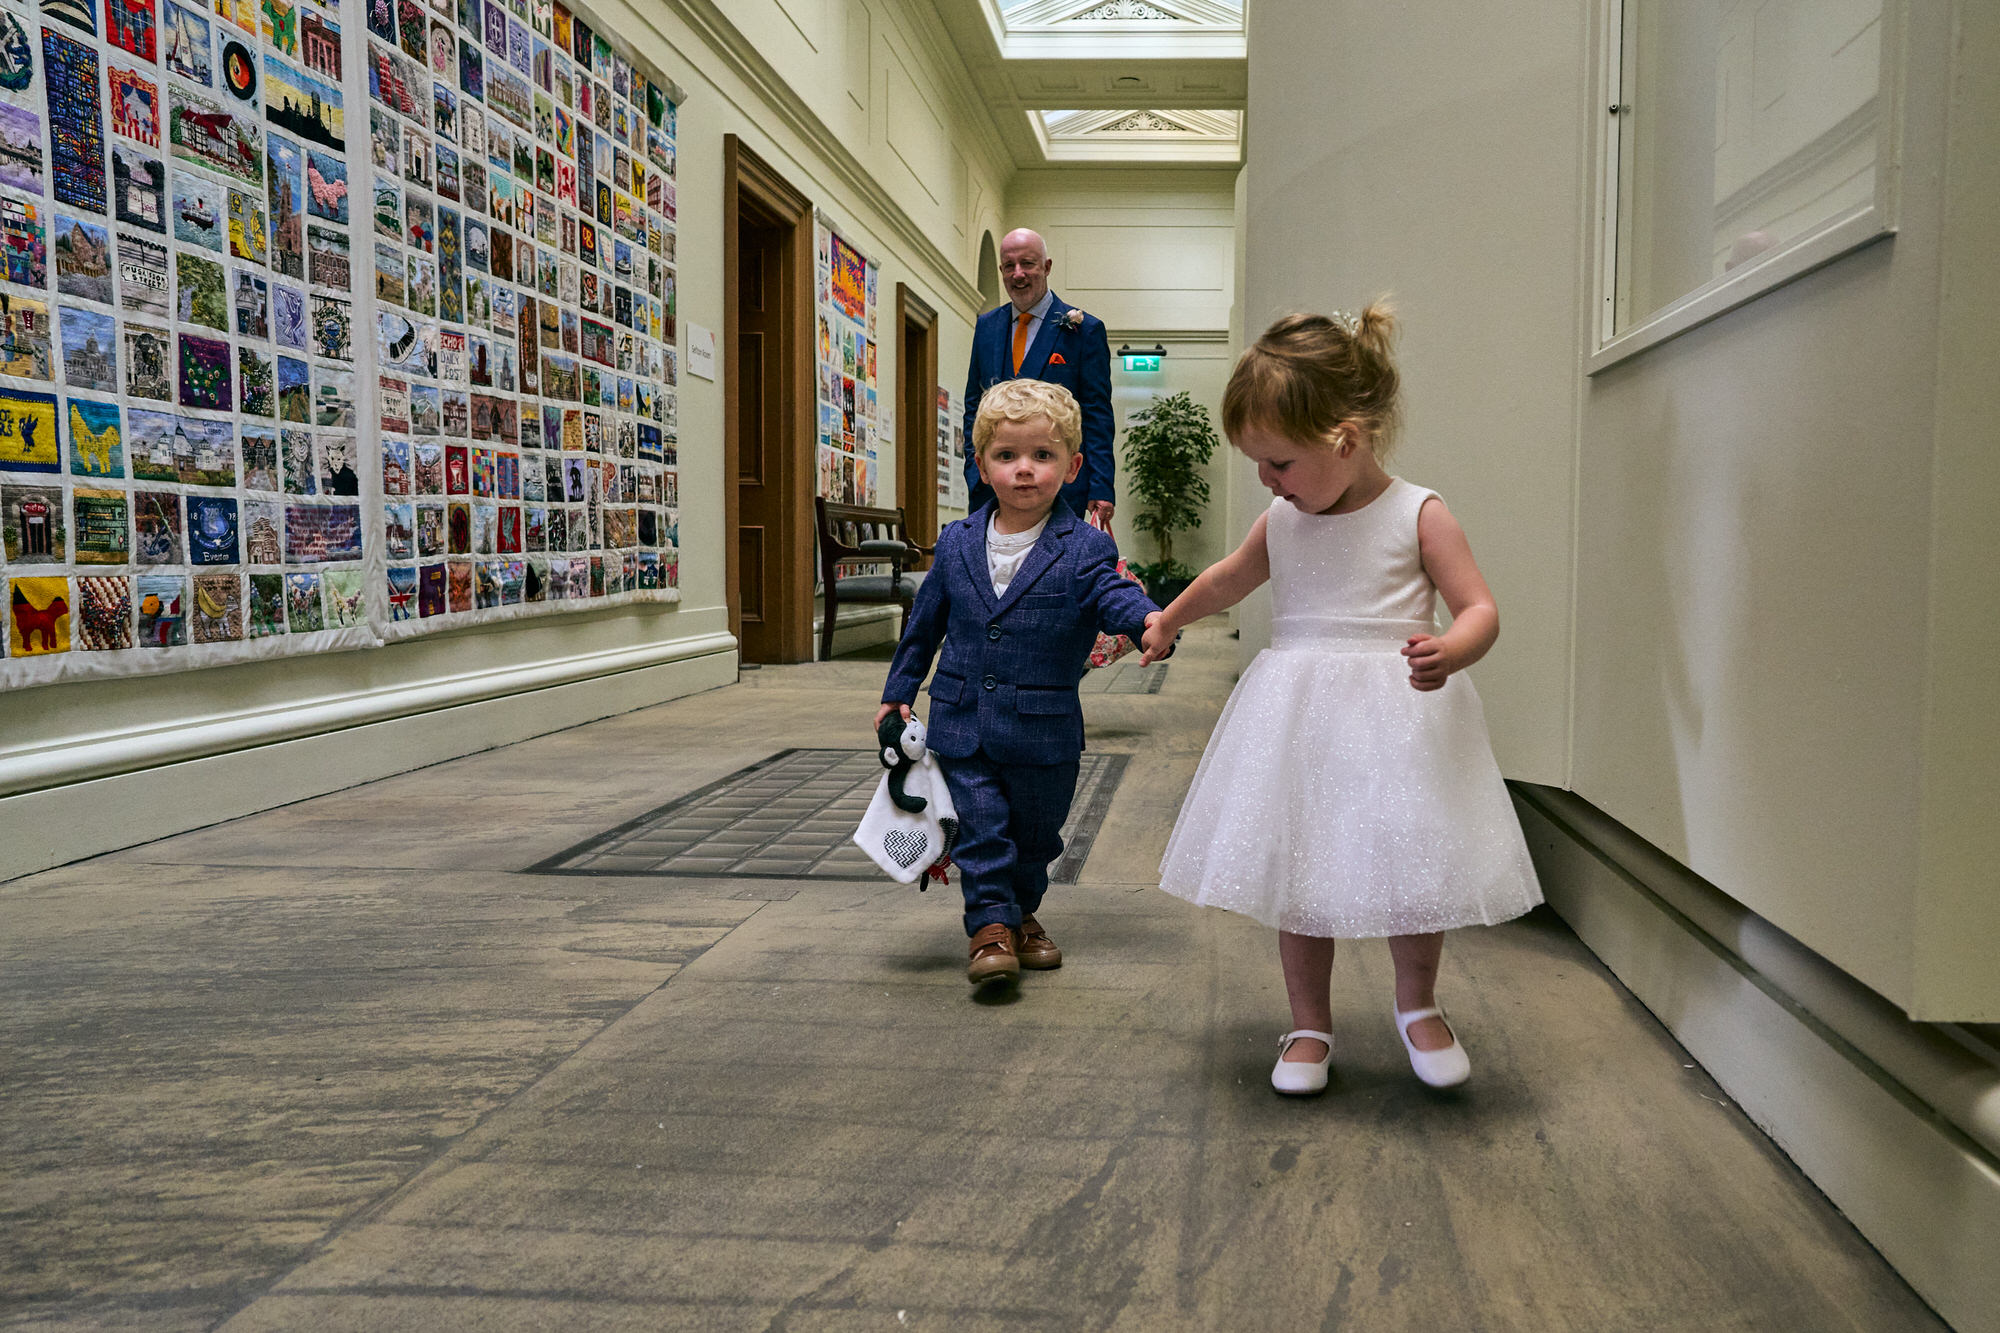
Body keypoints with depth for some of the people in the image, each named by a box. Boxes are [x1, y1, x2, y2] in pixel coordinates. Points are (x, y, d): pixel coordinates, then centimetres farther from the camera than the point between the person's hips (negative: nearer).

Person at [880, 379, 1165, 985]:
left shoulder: (1083, 549, -7)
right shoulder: (956, 544, 2)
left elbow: (1112, 594, -23)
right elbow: (925, 622, 13)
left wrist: (1148, 618, -46)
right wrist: (899, 690, 16)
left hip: (1044, 730, -1)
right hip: (962, 724, 1)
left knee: (1036, 832, 14)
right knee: (982, 828, -2)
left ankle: (1021, 913, 36)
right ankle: (991, 926, 8)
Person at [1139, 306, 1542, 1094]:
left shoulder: (1418, 516, -7)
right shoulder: (1280, 523, 6)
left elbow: (1480, 609, -9)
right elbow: (1227, 579, 26)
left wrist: (1449, 652, -31)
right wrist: (1165, 623, 38)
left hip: (1397, 720, -3)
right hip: (1298, 719, 4)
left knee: (1410, 871, 4)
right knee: (1298, 876, 5)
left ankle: (1418, 1007, 31)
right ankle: (1310, 1026, 23)